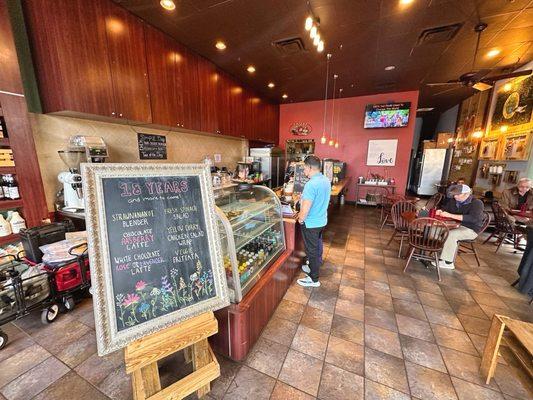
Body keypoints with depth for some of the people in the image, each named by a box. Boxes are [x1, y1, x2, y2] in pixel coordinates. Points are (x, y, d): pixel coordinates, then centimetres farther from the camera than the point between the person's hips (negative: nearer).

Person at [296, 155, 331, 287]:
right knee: (317, 246, 23)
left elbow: (305, 208, -28)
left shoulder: (311, 184, -27)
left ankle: (313, 279, 23)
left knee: (312, 250, 6)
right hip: (322, 220, 9)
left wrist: (301, 219, -10)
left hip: (311, 223, -8)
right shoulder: (326, 180, 2)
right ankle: (314, 267, 44)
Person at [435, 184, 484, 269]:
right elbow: (445, 208, 21)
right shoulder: (453, 201, 5)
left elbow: (473, 218, -28)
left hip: (470, 230, -6)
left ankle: (448, 262, -24)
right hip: (455, 225, 6)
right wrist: (440, 211, -6)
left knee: (451, 234, -34)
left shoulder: (477, 203, -12)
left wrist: (450, 215, -34)